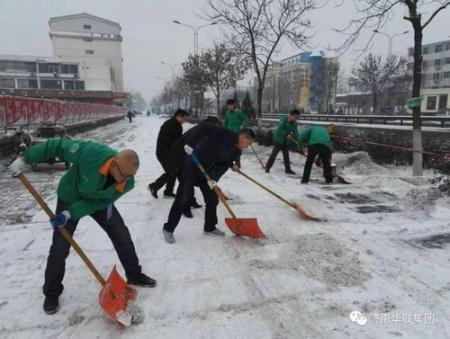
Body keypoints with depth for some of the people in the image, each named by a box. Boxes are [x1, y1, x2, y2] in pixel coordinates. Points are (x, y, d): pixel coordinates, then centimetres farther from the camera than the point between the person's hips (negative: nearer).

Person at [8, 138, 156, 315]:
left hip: (98, 201, 3)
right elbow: (57, 146, -29)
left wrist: (70, 213, -32)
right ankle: (51, 293, 20)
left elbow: (100, 202, -23)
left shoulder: (127, 182, -30)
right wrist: (26, 159, -23)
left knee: (122, 236, 1)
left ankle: (134, 275, 23)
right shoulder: (91, 153, -43)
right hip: (70, 198, -2)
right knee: (60, 247, -2)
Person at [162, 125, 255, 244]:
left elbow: (224, 164, -1)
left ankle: (209, 227, 31)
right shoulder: (226, 134, -20)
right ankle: (168, 229, 12)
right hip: (191, 166, -8)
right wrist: (188, 144, -27)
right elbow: (204, 128, -23)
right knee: (182, 199, -3)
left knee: (213, 199, 11)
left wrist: (214, 177, -18)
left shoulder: (236, 151, 3)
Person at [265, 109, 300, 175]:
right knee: (274, 154, -4)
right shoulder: (283, 119, -20)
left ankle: (288, 169, 17)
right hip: (278, 139, -6)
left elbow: (296, 133, -7)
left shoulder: (294, 123, -2)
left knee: (286, 155, 9)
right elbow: (280, 128, -33)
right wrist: (286, 135, -39)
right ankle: (267, 168, 8)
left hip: (285, 141, 6)